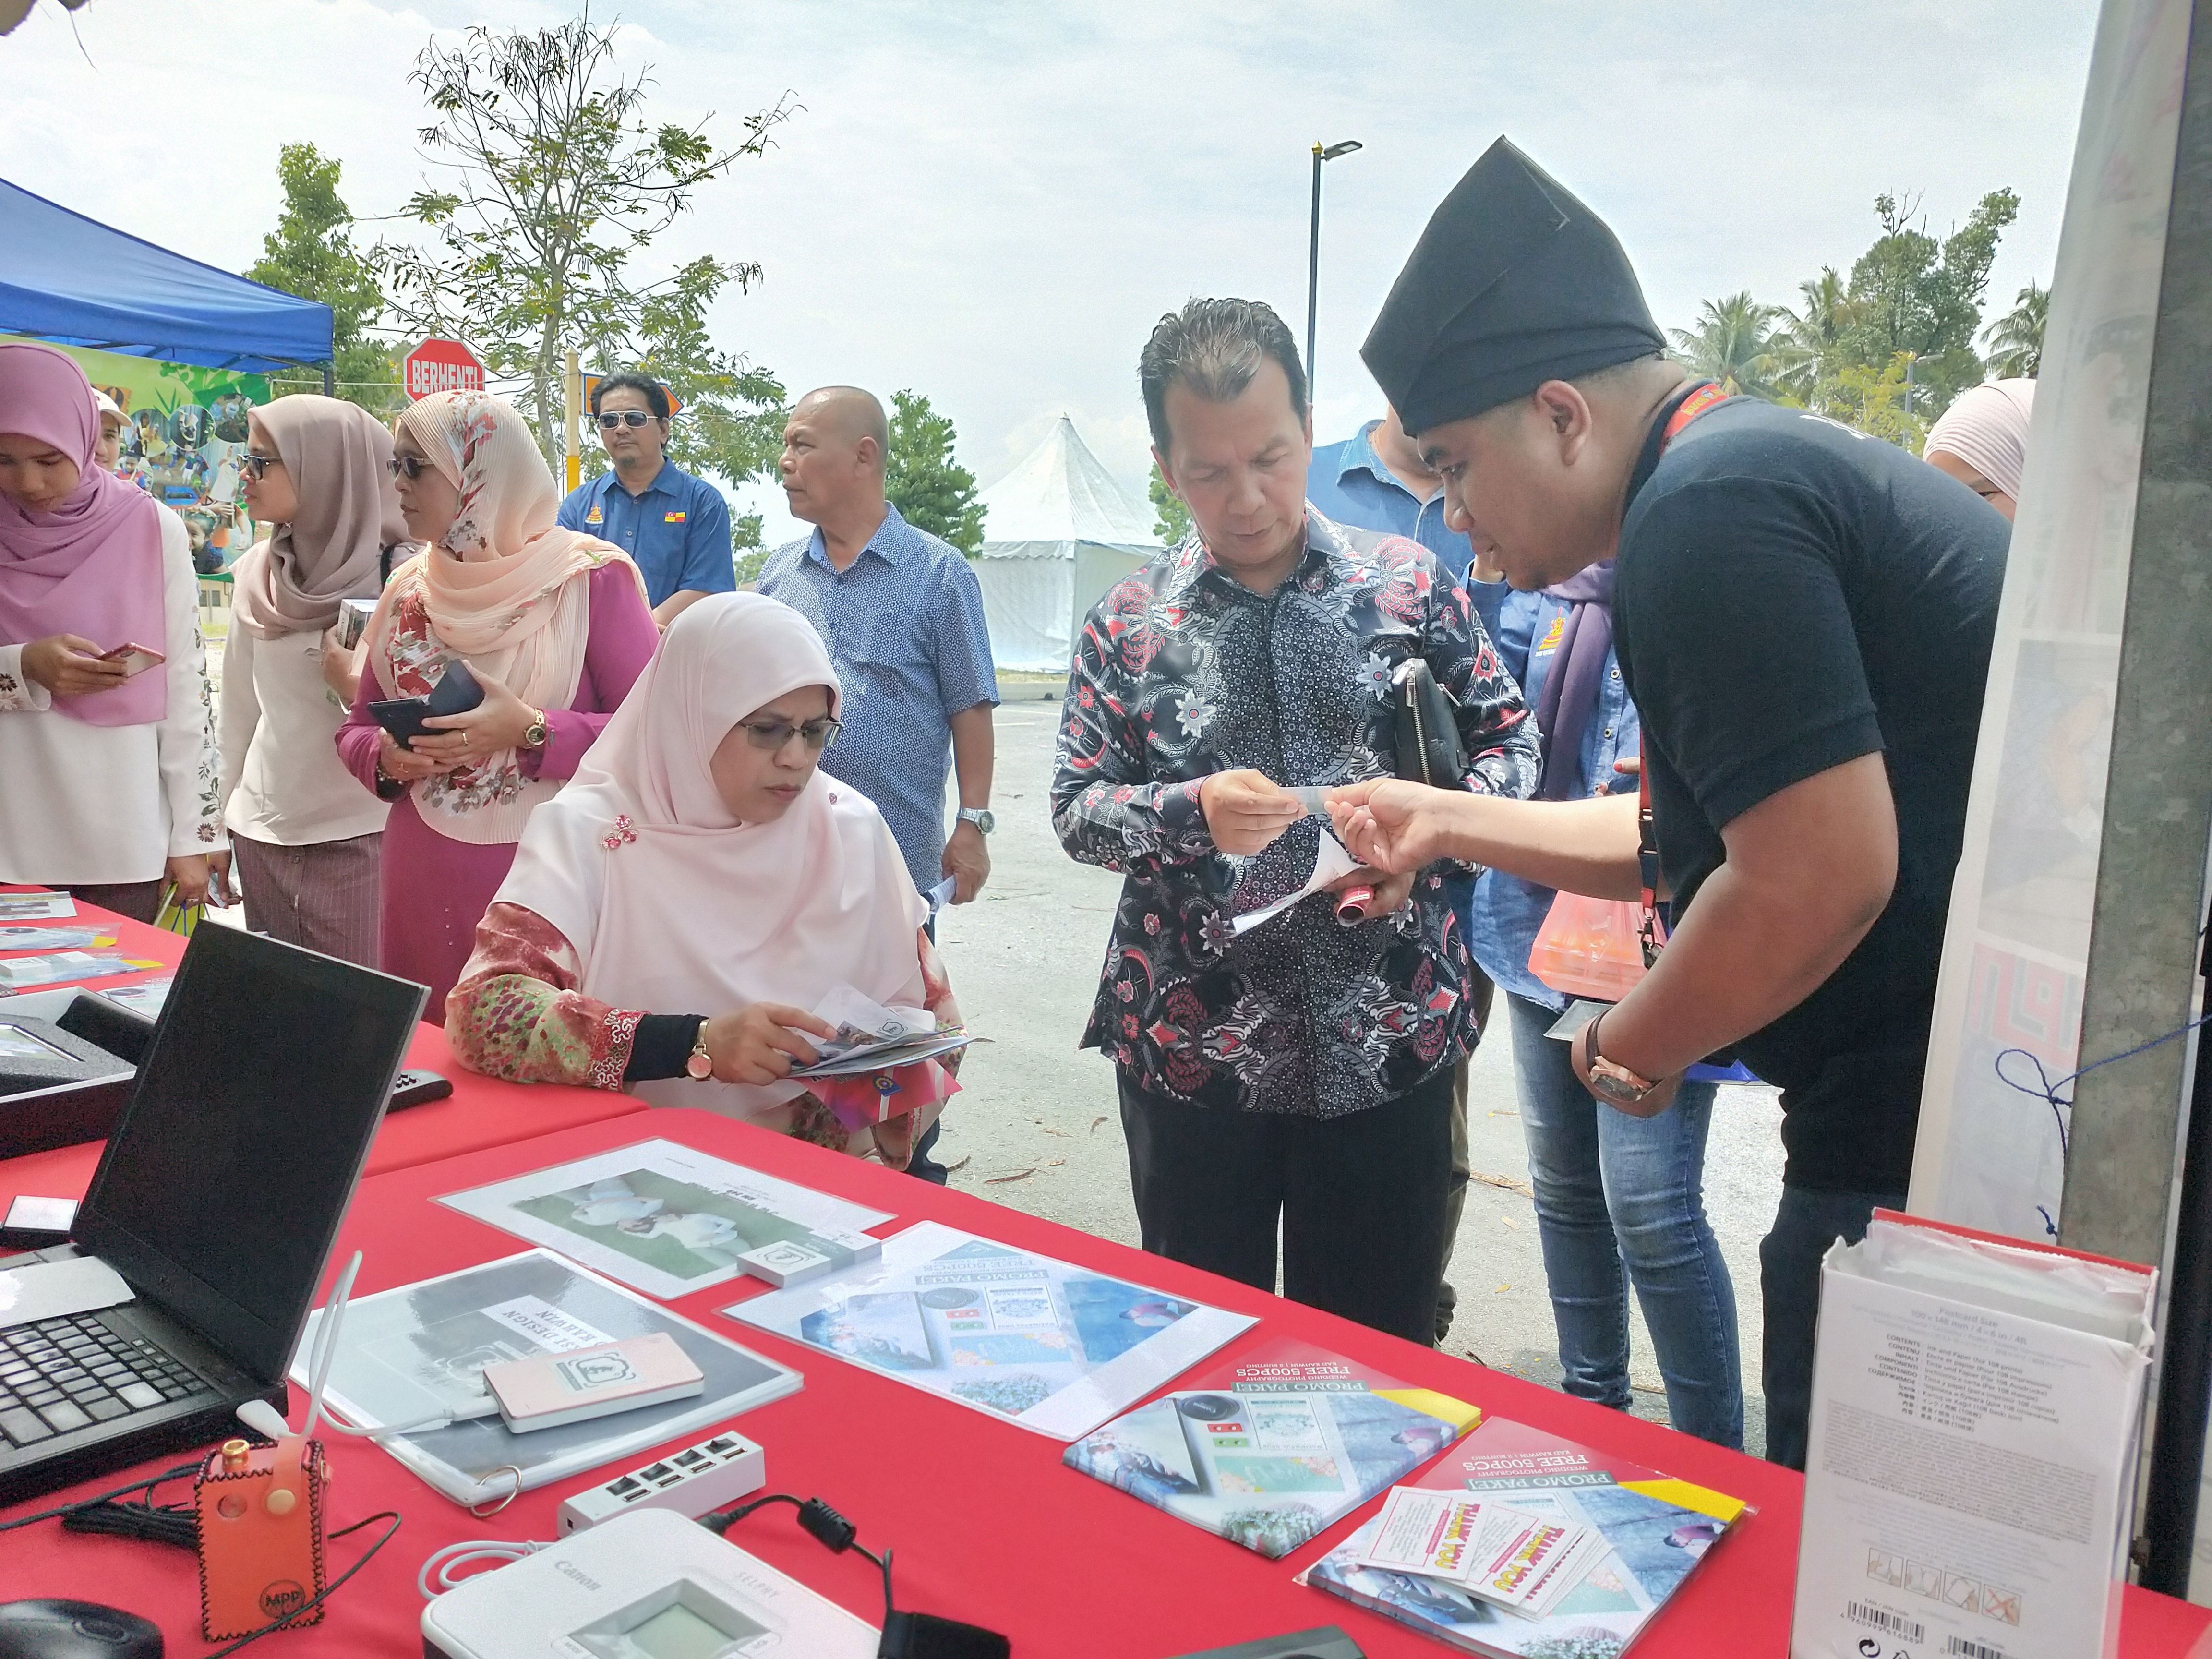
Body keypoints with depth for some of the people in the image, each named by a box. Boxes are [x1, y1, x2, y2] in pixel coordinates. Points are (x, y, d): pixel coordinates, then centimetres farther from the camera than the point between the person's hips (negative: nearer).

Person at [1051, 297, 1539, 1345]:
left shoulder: (1409, 585, 1)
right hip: (1192, 1052, 0)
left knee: (1380, 1350, 15)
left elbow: (1509, 744, 5)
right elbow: (1075, 807, 0)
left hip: (1389, 1047, 0)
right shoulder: (1130, 623, 1)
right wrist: (1192, 814, -20)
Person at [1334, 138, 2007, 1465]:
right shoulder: (1772, 462, 16)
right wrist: (1446, 822, 22)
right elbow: (1695, 832, 23)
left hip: (1924, 1138, -11)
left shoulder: (1703, 507, -17)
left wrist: (1628, 1048, -8)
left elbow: (1819, 876, -25)